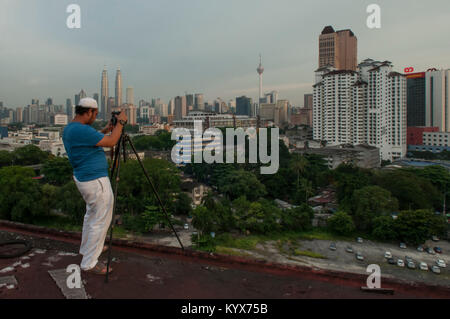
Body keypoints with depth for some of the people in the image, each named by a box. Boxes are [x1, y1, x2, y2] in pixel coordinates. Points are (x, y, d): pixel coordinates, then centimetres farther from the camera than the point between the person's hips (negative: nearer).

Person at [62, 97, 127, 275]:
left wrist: (105, 130, 17)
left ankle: (87, 248, 42)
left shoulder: (69, 129, 9)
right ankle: (89, 263, 9)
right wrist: (120, 122, -9)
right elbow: (111, 142, -21)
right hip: (95, 181, -11)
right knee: (100, 221, 0)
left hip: (83, 178, 11)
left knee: (92, 215, 26)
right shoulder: (82, 130, -23)